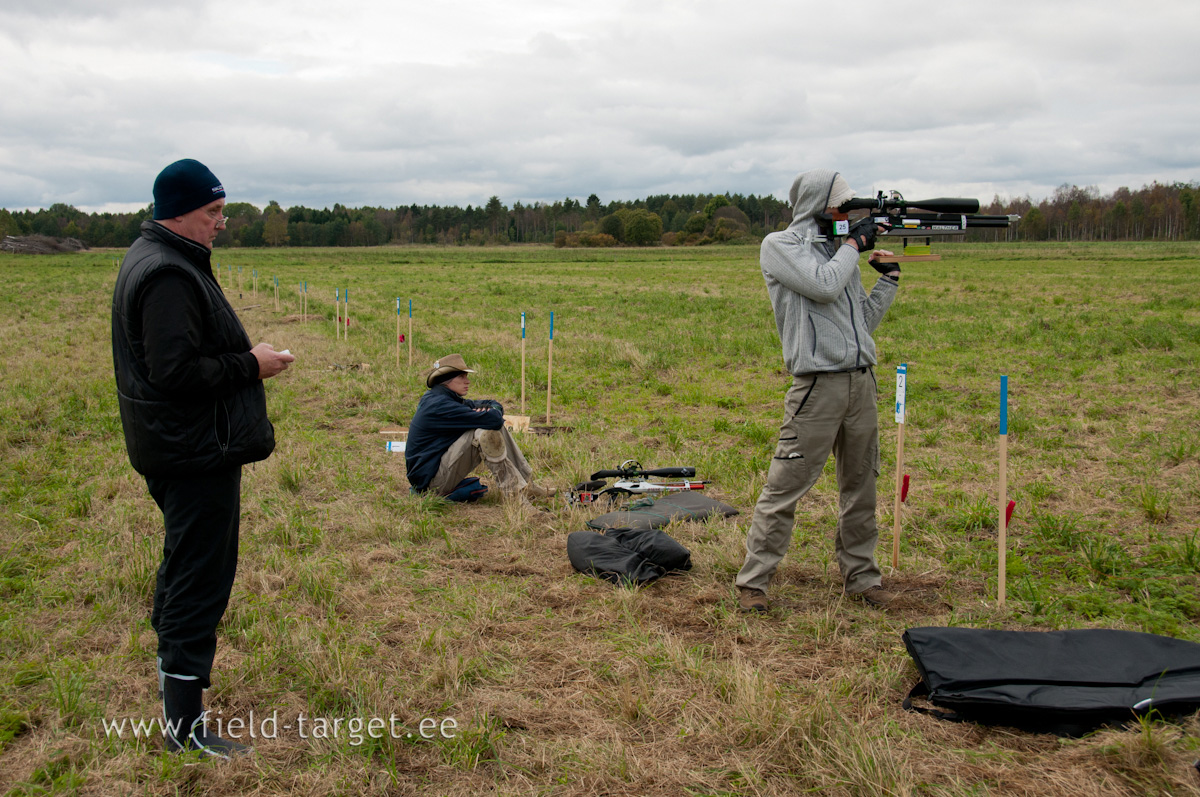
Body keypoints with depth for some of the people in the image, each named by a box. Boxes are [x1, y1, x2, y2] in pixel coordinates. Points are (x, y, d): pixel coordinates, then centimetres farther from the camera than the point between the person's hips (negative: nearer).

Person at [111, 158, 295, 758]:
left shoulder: (152, 259, 14)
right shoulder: (169, 275, -21)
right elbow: (177, 372, -28)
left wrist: (243, 360, 11)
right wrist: (250, 365, -18)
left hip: (175, 453, 11)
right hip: (197, 454, -11)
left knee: (183, 568, 26)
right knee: (199, 580, -6)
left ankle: (173, 673, 45)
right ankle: (185, 727, 2)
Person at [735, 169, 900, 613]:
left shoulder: (838, 249, 19)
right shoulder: (780, 245, 0)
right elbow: (824, 286, -17)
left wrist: (890, 276, 15)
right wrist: (853, 243, -4)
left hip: (861, 380, 7)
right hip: (818, 384, -7)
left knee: (861, 486, 12)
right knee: (785, 485, -5)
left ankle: (860, 577, 25)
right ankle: (752, 581, 4)